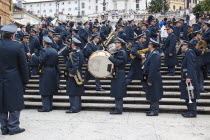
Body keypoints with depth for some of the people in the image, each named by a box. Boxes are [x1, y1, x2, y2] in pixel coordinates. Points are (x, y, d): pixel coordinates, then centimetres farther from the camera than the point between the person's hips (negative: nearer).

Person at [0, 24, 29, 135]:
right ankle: (13, 127, 10)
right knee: (14, 104, 6)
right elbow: (23, 65, -8)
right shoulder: (18, 47, -12)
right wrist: (25, 80, 1)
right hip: (14, 80, -4)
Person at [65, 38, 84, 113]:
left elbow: (75, 64, -24)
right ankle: (78, 107, 21)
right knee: (77, 92, 14)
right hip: (78, 74, 10)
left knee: (72, 93, -6)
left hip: (73, 74, -10)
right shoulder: (79, 51, 15)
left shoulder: (74, 52, -15)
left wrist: (72, 73, -25)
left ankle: (74, 108, -4)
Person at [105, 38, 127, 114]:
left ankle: (118, 109, -2)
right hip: (117, 74, 10)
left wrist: (109, 57, -20)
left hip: (119, 75, -10)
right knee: (117, 93, 12)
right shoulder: (118, 52, 18)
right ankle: (118, 108, 18)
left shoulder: (122, 52, -12)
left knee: (118, 94, -6)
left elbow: (117, 62, -23)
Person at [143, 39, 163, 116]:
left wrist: (150, 80, -23)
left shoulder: (154, 54, -20)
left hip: (153, 78, -10)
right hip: (152, 77, 10)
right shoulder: (153, 53, 12)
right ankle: (153, 109, 26)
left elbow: (153, 69, -24)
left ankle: (154, 111, 7)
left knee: (154, 95, -2)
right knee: (152, 95, 16)